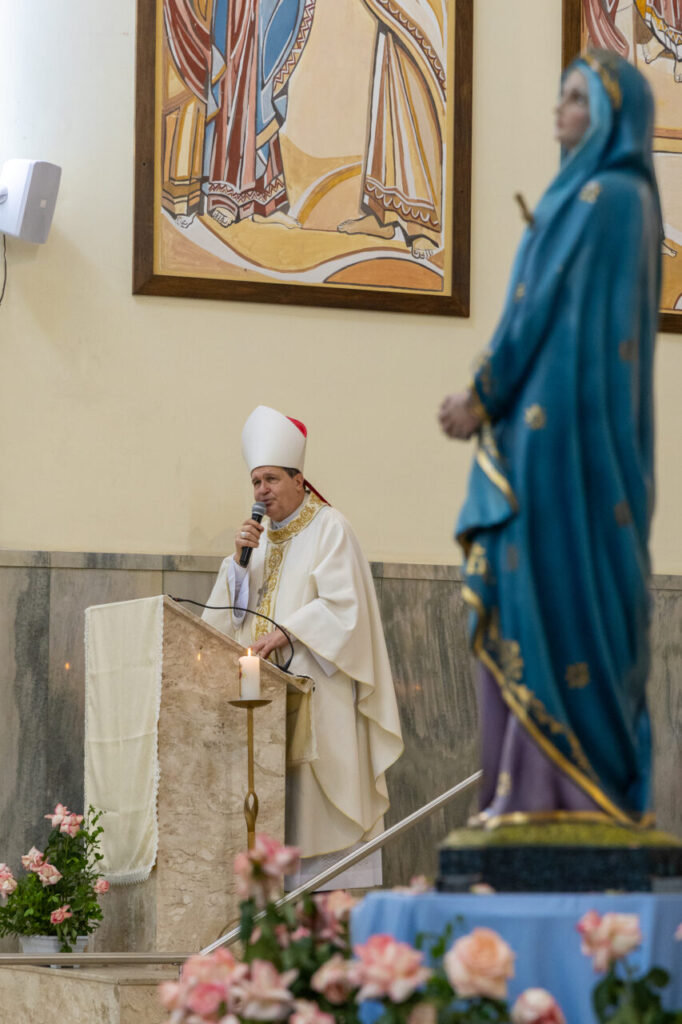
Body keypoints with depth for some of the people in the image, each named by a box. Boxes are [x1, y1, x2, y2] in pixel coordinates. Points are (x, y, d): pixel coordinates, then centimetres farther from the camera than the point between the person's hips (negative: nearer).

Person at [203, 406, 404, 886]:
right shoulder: (261, 535, 19)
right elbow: (229, 610, 13)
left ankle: (341, 896, -14)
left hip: (317, 680, -6)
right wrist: (240, 557, -2)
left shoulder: (329, 528, -1)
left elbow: (341, 603, -12)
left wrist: (286, 632, -21)